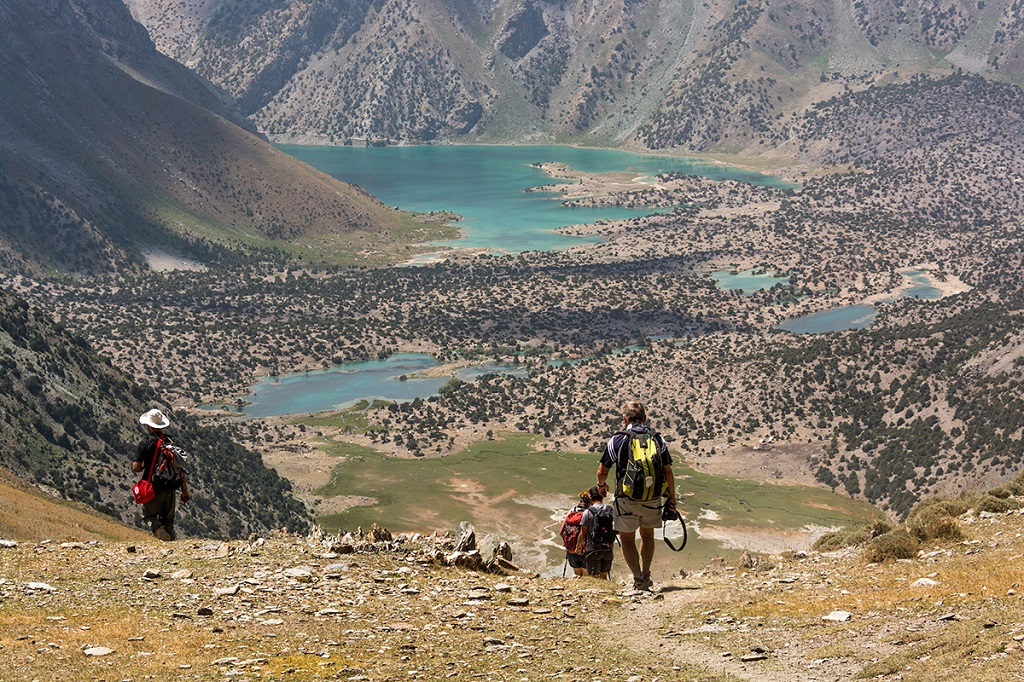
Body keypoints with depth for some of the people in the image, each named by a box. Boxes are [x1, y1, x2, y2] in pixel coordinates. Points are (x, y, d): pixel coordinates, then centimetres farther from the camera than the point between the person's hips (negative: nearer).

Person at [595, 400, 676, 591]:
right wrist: (672, 498, 11)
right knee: (647, 535, 24)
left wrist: (602, 485, 22)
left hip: (626, 499, -3)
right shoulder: (658, 439, 0)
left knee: (627, 539, 11)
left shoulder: (617, 440, -7)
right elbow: (668, 471, 0)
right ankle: (646, 576, 28)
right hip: (652, 500, 3)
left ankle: (638, 578, -1)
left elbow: (602, 471, 0)